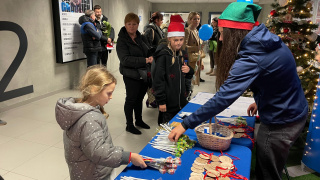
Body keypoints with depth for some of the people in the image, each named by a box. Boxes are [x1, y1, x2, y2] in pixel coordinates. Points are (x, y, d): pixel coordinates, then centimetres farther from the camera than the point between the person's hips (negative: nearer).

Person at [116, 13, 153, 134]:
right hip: (131, 75, -6)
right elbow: (125, 59, -21)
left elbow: (149, 51, 16)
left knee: (140, 98, 19)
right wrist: (145, 60, -26)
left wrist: (151, 57, -9)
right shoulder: (122, 40, -10)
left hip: (144, 75, 6)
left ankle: (139, 120, 37)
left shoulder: (142, 38, 9)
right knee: (131, 99, 5)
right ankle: (129, 125, 21)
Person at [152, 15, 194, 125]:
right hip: (168, 101, -7)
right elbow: (158, 80, -15)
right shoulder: (163, 55, -13)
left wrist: (189, 71, -3)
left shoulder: (182, 54, 9)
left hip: (181, 100, 7)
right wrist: (161, 101, -16)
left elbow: (188, 76, 21)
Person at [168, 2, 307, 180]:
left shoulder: (252, 57, -31)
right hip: (291, 112, 8)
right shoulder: (267, 41, -3)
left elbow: (222, 98, -35)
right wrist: (260, 100, 13)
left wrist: (186, 124, -30)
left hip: (281, 121, -8)